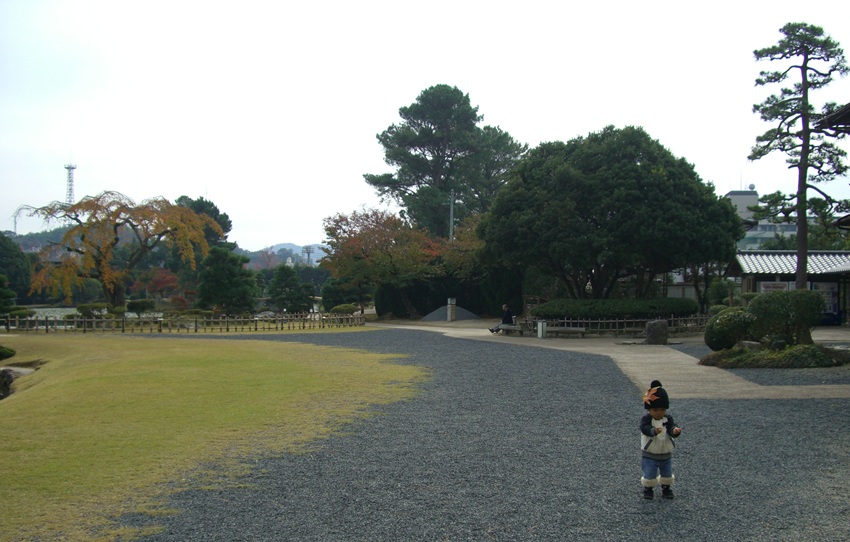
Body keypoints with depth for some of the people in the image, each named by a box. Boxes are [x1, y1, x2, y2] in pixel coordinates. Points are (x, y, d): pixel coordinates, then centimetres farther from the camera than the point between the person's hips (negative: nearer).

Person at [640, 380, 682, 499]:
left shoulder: (668, 419, -7)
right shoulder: (646, 419, -18)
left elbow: (672, 427, -21)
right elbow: (645, 428, -37)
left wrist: (675, 431, -46)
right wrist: (654, 431, -58)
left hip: (666, 454, 4)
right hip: (649, 455, -4)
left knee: (667, 474, 18)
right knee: (649, 475, 2)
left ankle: (666, 488, 40)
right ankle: (648, 489, 25)